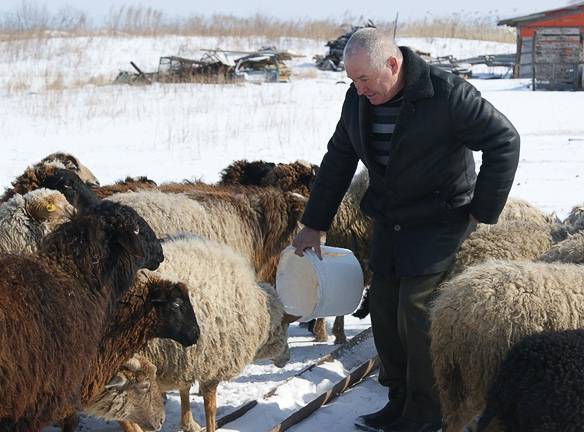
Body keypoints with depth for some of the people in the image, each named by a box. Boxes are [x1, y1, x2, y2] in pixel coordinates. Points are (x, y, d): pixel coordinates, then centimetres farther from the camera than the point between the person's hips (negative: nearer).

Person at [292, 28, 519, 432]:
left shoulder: (448, 94, -22)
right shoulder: (359, 99, -1)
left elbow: (505, 141, -16)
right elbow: (338, 160, 9)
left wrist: (482, 213, -14)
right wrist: (314, 224, 8)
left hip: (439, 221, -7)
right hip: (389, 221, 7)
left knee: (416, 314, -12)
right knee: (384, 310, 7)